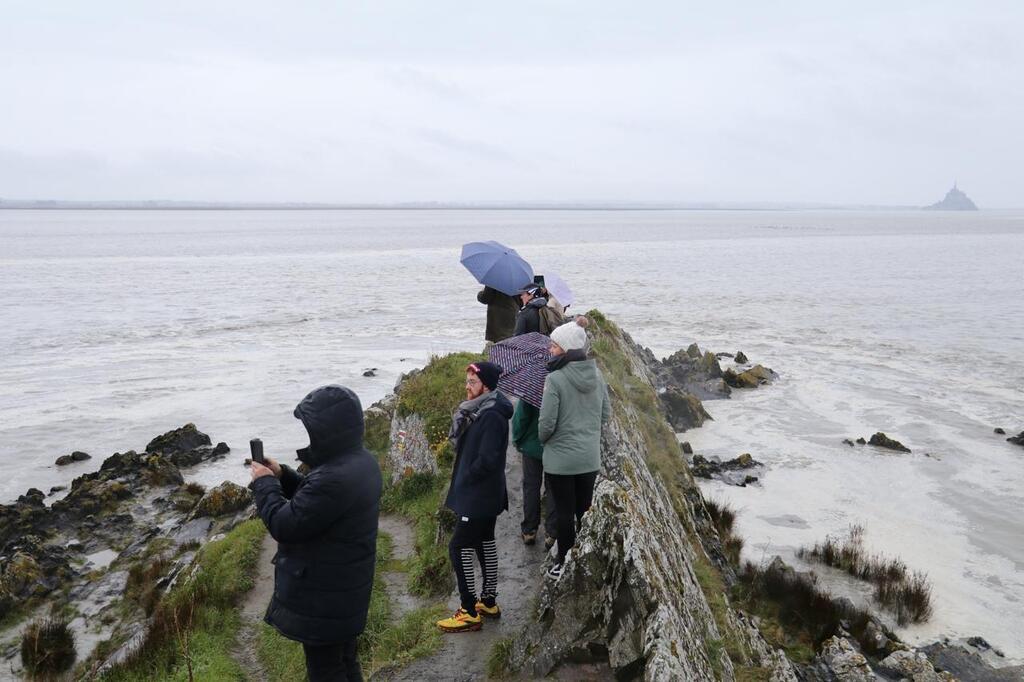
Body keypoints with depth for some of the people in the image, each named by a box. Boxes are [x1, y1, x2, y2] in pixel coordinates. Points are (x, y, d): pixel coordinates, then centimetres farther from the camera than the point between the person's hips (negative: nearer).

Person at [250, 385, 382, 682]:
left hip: (324, 598, -9)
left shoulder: (336, 478, -33)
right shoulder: (362, 461, 0)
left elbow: (284, 525, -24)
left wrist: (264, 483, -10)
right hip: (347, 590, 10)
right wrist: (282, 476, 4)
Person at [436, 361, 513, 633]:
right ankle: (489, 602, 30)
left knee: (459, 547, -6)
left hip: (479, 497, -10)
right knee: (484, 542, 17)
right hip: (485, 495, 10)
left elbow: (487, 459, -26)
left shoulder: (492, 416, -22)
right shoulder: (479, 411, 8)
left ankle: (470, 613, 1)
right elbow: (465, 446, 15)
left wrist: (465, 479, -13)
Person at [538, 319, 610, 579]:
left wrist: (543, 439, 3)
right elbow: (606, 414, 7)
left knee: (564, 512, 8)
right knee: (585, 510, 17)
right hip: (590, 457, 5)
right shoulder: (596, 375, -2)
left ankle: (564, 562, 20)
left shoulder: (555, 379, -20)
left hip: (560, 459, -5)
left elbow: (546, 423, -18)